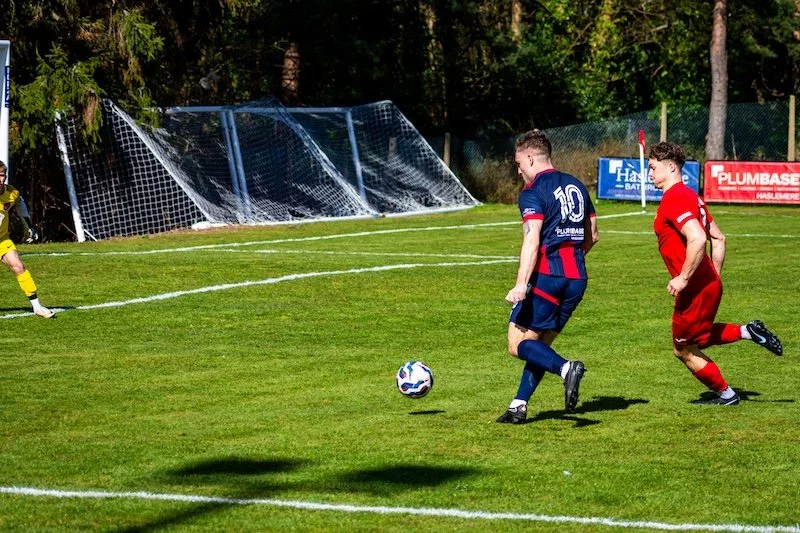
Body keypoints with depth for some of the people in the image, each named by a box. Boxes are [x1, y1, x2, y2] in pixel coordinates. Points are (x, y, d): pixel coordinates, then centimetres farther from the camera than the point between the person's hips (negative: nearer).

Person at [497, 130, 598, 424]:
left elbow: (532, 239, -19)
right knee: (540, 344, 15)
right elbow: (591, 236, 22)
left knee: (518, 344, -3)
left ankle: (566, 368, -26)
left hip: (547, 275, -8)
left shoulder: (533, 192, -7)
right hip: (577, 277, 8)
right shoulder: (576, 186, 16)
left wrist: (521, 284, -26)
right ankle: (519, 406, 8)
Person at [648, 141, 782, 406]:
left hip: (696, 288, -10)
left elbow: (697, 239, -31)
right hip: (709, 283, 10)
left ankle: (725, 394, 17)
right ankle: (748, 332, 15)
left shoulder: (674, 199, -17)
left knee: (684, 350, 7)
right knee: (696, 339, 26)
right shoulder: (690, 195, 14)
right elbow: (718, 239, 19)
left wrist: (683, 278, -24)